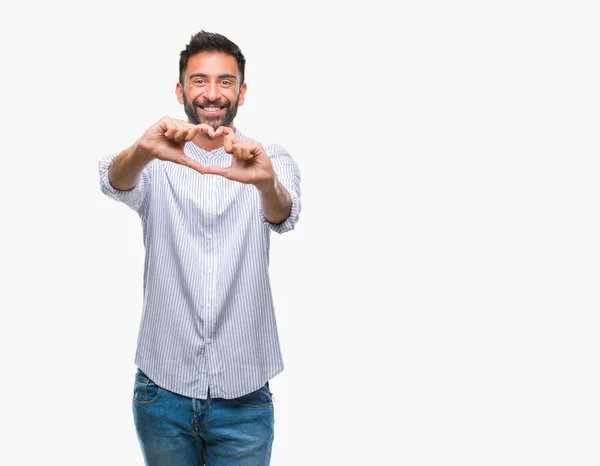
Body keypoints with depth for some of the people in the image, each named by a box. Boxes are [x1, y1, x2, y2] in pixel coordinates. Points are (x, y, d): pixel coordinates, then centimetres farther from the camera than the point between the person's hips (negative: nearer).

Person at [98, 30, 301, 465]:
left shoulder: (270, 159, 1)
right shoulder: (157, 164, 3)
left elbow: (283, 215, -20)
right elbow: (115, 182, -20)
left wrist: (266, 182, -44)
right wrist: (142, 150, -43)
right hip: (163, 389, 1)